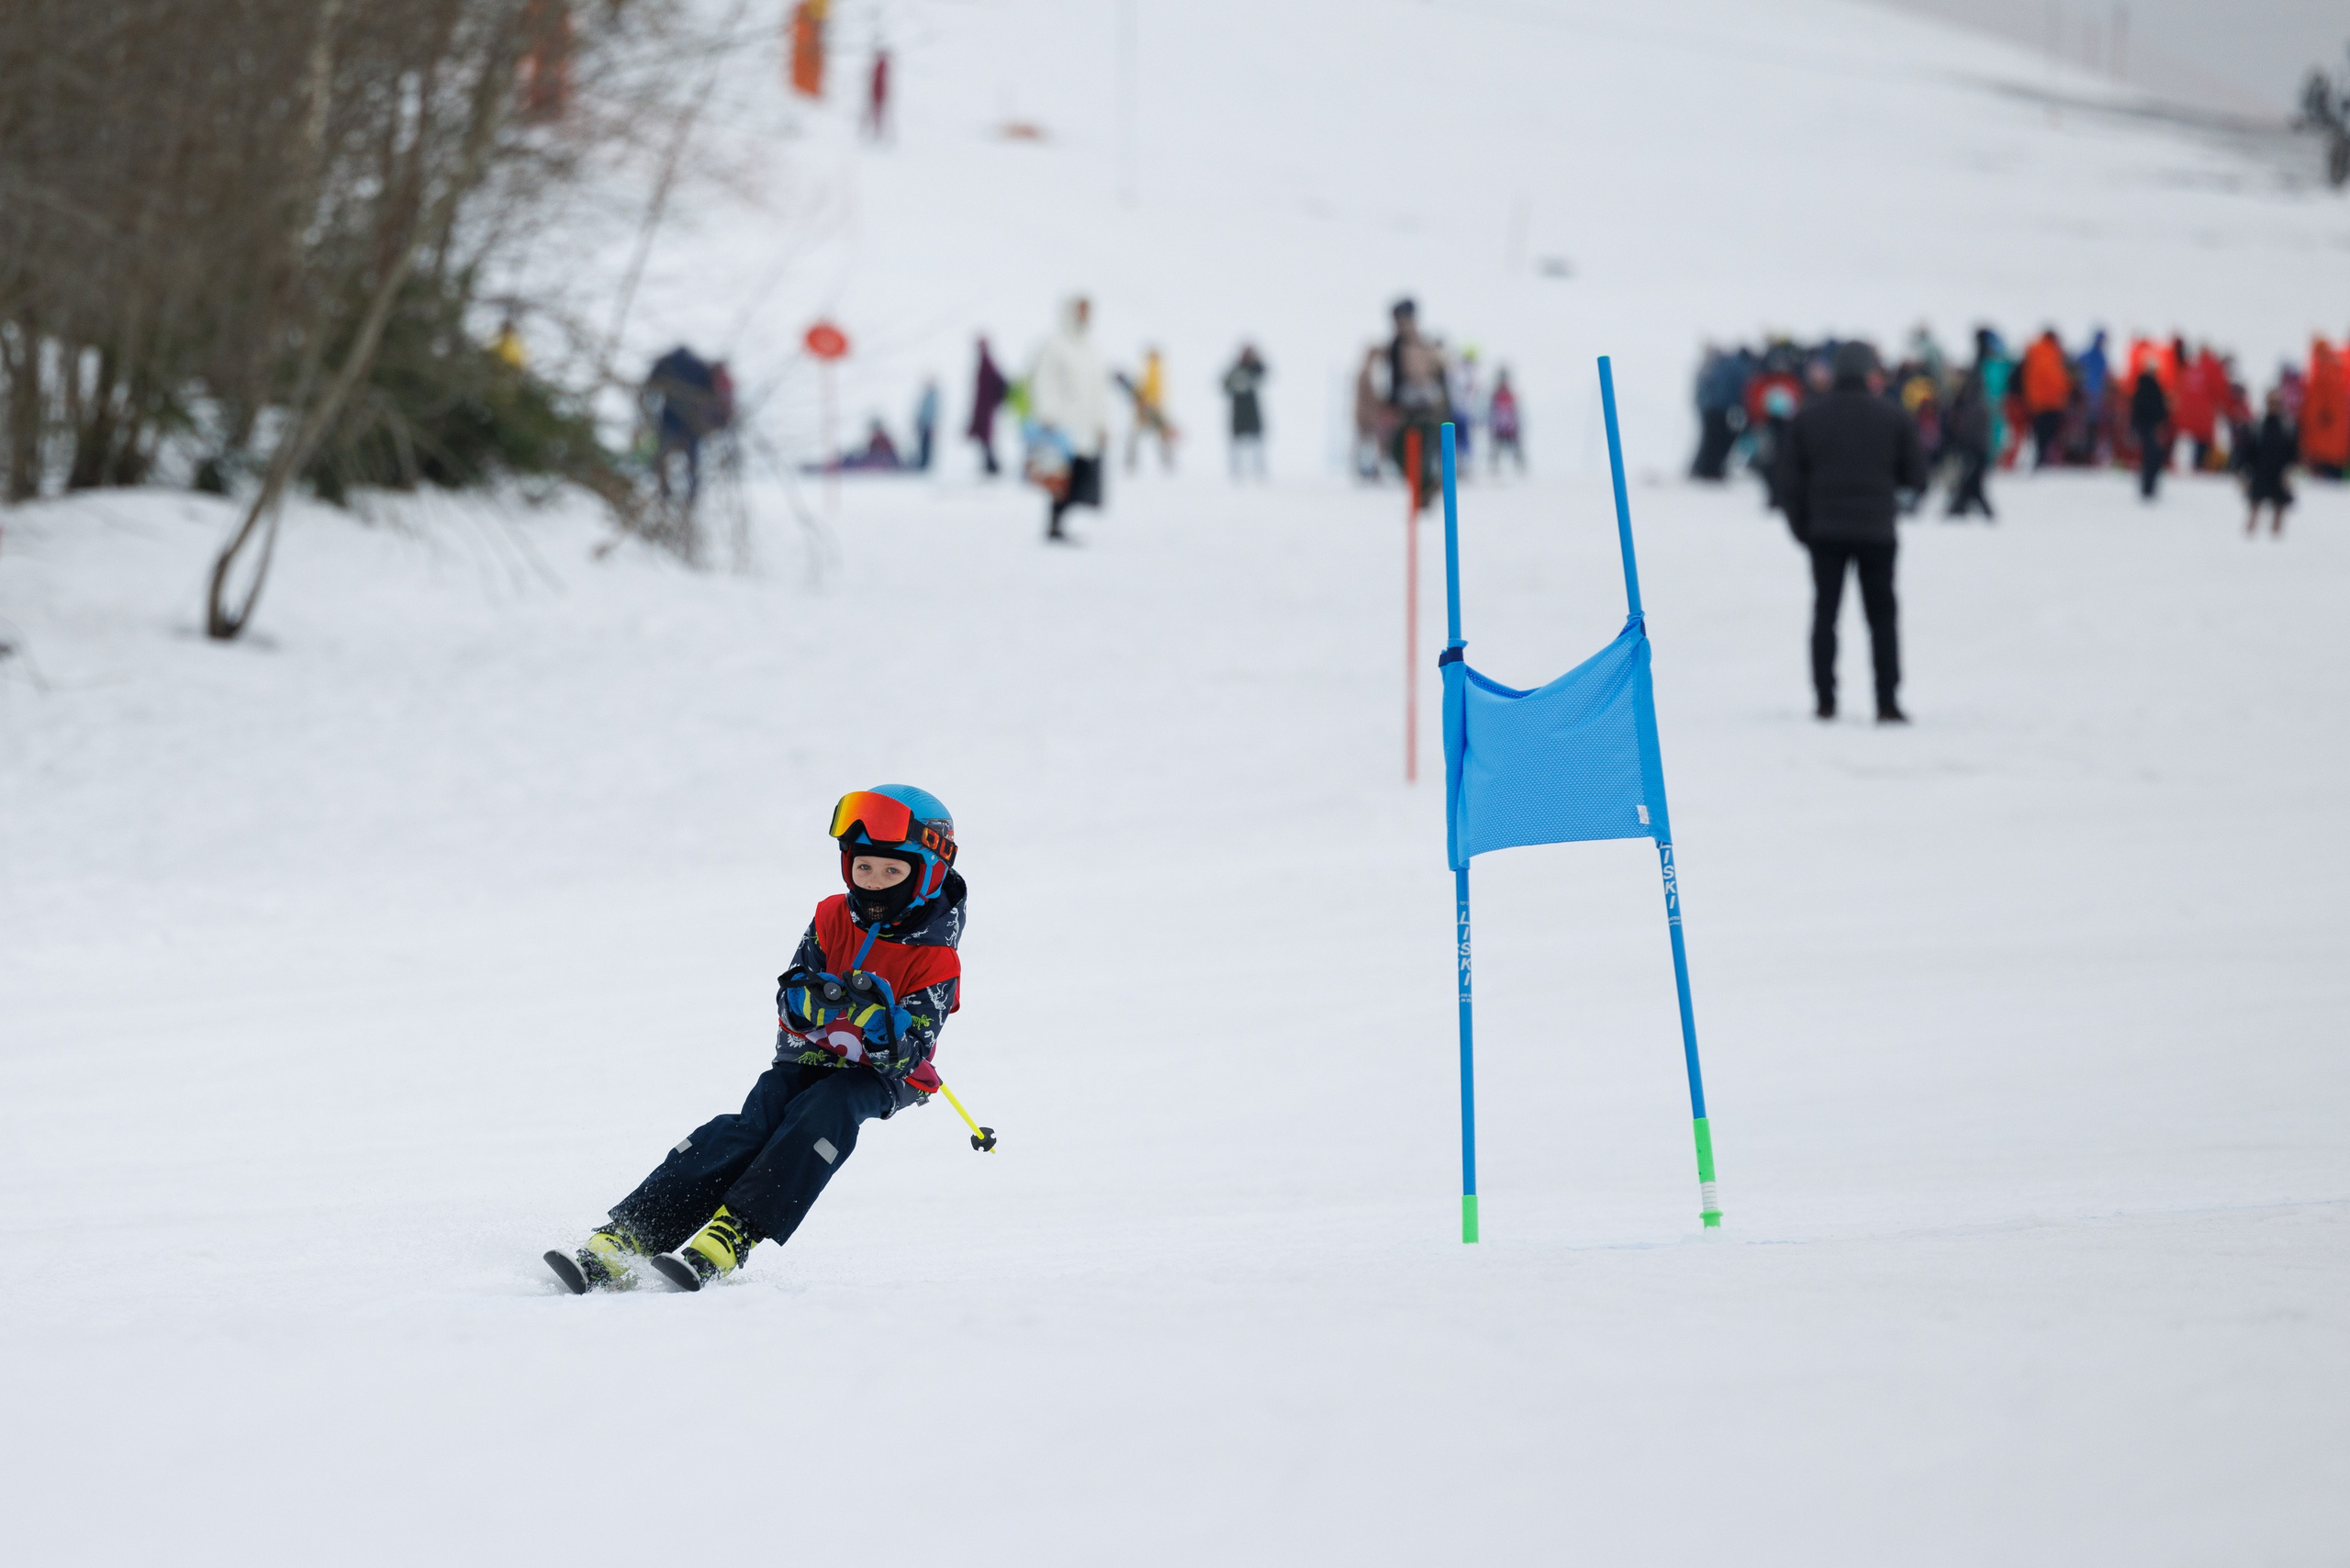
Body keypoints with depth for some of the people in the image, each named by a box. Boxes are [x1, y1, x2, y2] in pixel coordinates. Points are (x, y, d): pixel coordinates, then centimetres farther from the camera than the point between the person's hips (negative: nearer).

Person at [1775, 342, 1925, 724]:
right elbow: (1915, 476, 1)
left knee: (1824, 614, 8)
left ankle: (1825, 700, 2)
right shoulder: (1892, 417, -3)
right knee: (1881, 617, 7)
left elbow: (1790, 478, 0)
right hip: (1877, 531, -1)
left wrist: (1800, 527, 9)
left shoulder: (1807, 416, 1)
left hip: (1824, 532, 1)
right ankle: (1887, 702, 0)